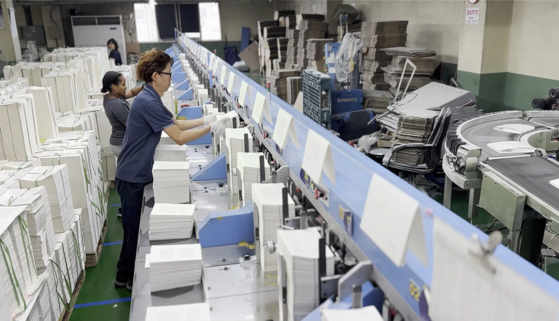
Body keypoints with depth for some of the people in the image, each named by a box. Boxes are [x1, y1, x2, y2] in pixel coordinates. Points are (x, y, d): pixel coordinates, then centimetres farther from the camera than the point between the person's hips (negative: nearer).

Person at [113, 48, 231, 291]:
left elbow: (176, 124, 15)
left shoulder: (151, 99, 8)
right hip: (132, 177, -10)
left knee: (136, 227, 19)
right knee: (134, 228, 5)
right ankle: (128, 278, 23)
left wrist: (206, 120, 7)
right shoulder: (148, 102, -24)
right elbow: (180, 137, -24)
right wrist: (211, 128, -16)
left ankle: (125, 275, 35)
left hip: (138, 174, 10)